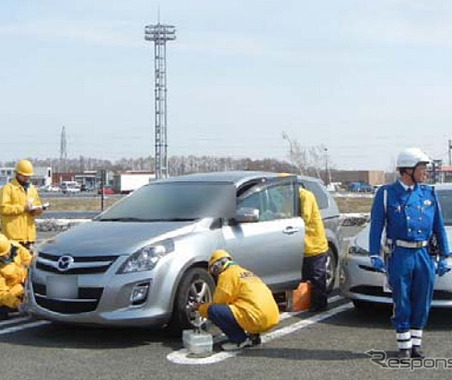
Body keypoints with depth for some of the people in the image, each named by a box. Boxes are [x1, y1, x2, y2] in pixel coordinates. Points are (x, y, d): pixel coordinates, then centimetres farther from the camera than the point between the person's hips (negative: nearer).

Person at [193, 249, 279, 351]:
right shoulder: (245, 272, 27)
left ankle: (240, 339, -6)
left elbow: (218, 304, 4)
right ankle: (254, 335, 15)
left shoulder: (227, 274, 0)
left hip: (256, 318, -9)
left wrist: (200, 308, 21)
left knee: (213, 310, -9)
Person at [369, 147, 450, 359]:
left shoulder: (428, 193, 9)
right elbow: (376, 226, -1)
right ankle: (404, 347, 15)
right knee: (402, 304, 2)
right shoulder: (387, 193, -1)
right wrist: (375, 255, -7)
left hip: (424, 254, 3)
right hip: (399, 255, -3)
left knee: (422, 303, 8)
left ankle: (415, 344, 22)